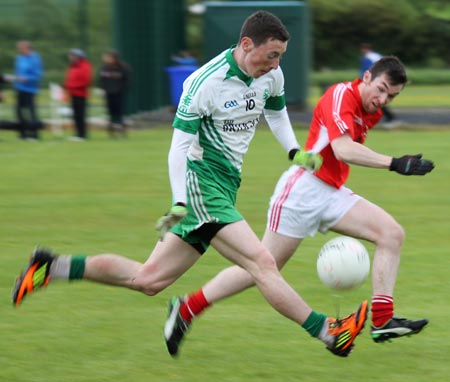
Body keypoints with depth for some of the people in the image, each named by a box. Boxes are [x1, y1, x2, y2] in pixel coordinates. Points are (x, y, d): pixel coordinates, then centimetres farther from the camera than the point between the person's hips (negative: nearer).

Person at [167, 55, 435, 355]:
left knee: (392, 234, -7)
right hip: (305, 188, -9)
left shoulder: (371, 113, 11)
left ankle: (382, 320, -12)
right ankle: (187, 308, 9)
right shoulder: (341, 95, -17)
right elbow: (342, 150, -31)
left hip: (333, 194, 9)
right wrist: (395, 164, -34)